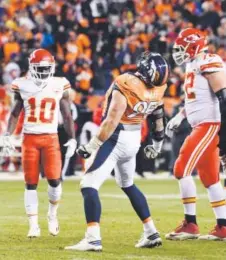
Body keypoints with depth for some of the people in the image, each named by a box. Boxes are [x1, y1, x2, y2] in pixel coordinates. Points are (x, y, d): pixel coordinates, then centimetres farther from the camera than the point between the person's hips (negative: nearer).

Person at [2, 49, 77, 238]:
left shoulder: (60, 86, 0)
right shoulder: (23, 86, 0)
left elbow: (67, 116, 7)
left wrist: (72, 139, 4)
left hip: (51, 139, 0)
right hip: (30, 138, 0)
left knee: (54, 180, -9)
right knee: (31, 183, -1)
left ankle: (53, 214, 18)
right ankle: (34, 225, 5)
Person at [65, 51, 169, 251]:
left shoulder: (125, 86, -25)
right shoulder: (156, 89, -3)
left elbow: (112, 121, -26)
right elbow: (158, 118, 13)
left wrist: (93, 145, -19)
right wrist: (157, 142, 29)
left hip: (115, 139, -7)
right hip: (134, 139, 8)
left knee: (89, 186, -9)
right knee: (128, 185, 27)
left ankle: (93, 239, -21)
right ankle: (151, 233, 29)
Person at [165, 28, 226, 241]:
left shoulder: (208, 65, -14)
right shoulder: (193, 66, 16)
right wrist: (179, 117, 24)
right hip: (201, 126, 10)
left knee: (182, 169, -12)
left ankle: (190, 225, -8)